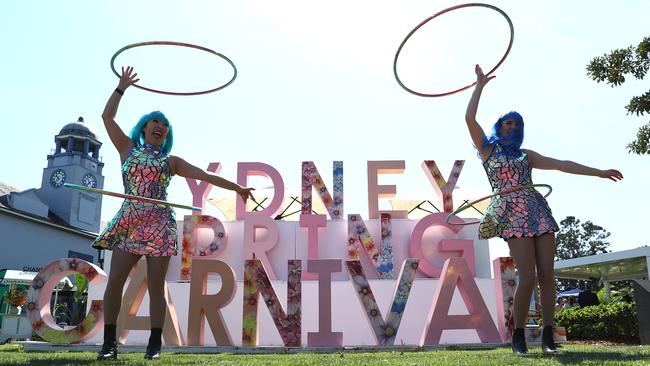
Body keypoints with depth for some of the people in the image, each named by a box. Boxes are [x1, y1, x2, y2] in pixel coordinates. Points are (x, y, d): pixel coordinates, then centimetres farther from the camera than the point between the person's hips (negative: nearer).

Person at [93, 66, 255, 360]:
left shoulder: (171, 162, 15)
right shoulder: (127, 149, 17)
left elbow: (206, 176, 12)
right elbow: (107, 117, 10)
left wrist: (237, 187, 9)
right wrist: (122, 87, 12)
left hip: (159, 224, -1)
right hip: (129, 223, 1)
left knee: (155, 286, -2)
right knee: (114, 282, -6)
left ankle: (155, 344, 4)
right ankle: (109, 343, 4)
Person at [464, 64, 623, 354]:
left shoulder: (525, 155, 22)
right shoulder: (488, 149, 12)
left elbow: (562, 164, 20)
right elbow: (470, 118, 1)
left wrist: (600, 172, 17)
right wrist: (480, 85, 7)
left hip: (539, 213, 4)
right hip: (514, 216, -4)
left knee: (547, 276, -4)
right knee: (528, 278, -13)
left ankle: (548, 335, 5)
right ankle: (518, 335, 4)